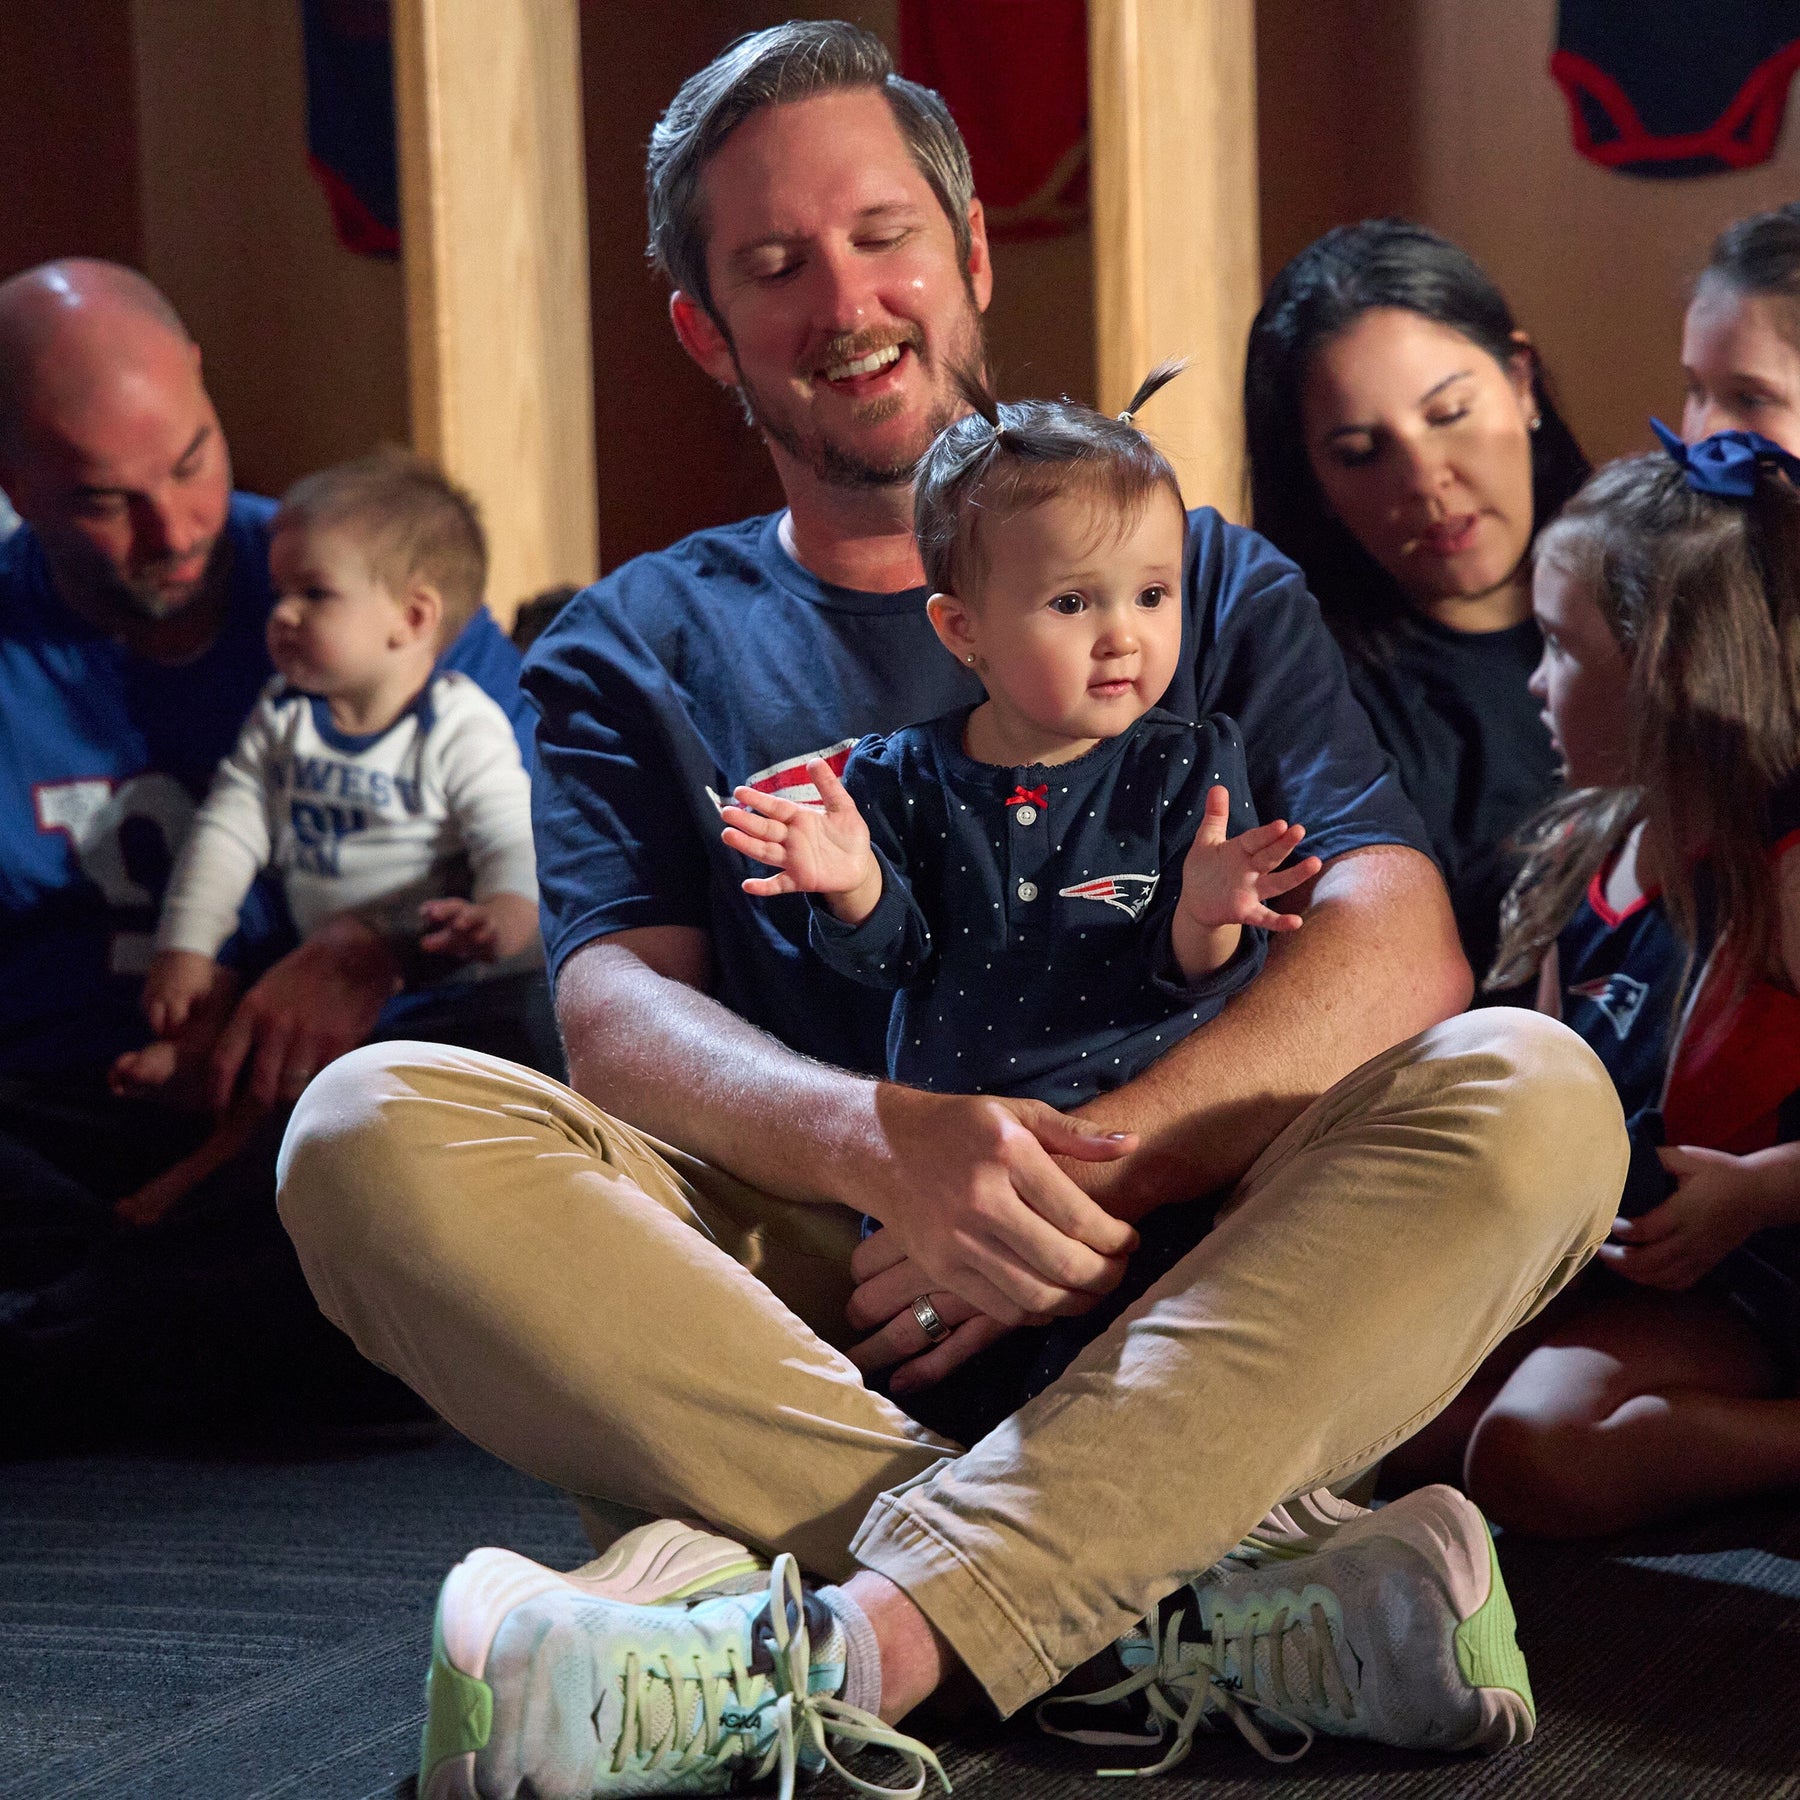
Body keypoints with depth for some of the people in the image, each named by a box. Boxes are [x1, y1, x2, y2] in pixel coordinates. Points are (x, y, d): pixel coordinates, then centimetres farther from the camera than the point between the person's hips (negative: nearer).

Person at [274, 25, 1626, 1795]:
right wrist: (889, 1143, -23)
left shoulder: (1209, 584, 18)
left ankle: (841, 1643, -43)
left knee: (1527, 1088, -27)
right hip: (797, 1302, 0)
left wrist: (1074, 1181, -16)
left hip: (1177, 1292, 0)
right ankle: (1193, 1603, -36)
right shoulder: (633, 652, 18)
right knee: (376, 1129, -26)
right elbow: (619, 1009, 0)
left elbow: (1398, 951, 1)